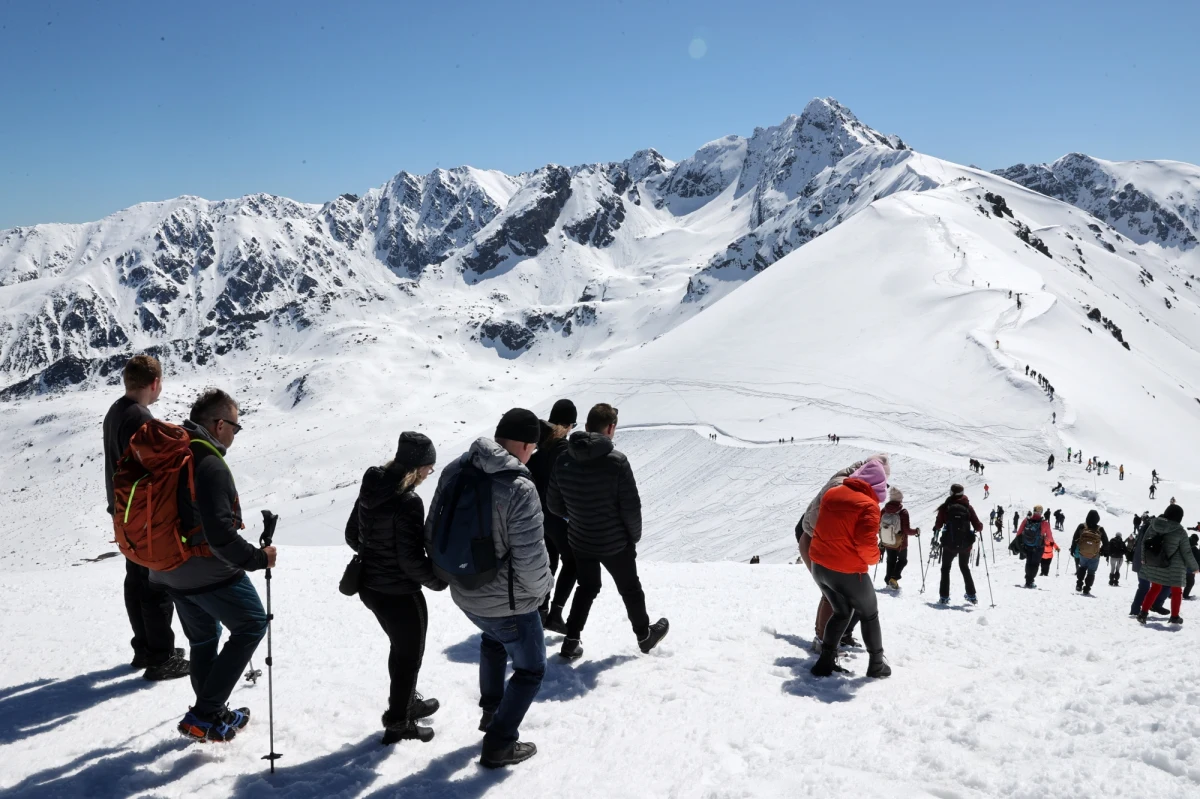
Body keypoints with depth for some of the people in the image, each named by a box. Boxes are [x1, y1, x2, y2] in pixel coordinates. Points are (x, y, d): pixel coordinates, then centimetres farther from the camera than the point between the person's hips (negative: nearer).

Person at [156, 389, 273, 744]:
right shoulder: (210, 464, -25)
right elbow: (219, 533, -30)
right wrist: (258, 558, -18)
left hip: (170, 570, 9)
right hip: (209, 572, -9)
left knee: (203, 639, 23)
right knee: (252, 624, 8)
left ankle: (213, 715, 34)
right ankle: (205, 716, 3)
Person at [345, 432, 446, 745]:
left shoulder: (371, 488, -1)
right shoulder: (407, 502, -26)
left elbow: (352, 535, 10)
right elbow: (412, 559, -26)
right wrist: (440, 581, -11)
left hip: (370, 585, 8)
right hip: (399, 593, -8)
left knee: (401, 646, 27)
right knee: (409, 654, 12)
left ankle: (407, 701, 45)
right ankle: (398, 721, 26)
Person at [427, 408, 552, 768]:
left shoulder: (455, 469, -7)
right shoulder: (519, 488, -29)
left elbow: (433, 531, 3)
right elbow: (531, 560, -29)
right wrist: (540, 587, -7)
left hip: (464, 593, 7)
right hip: (508, 601, -7)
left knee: (493, 638, 38)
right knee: (530, 670, 18)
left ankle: (491, 710, 50)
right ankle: (499, 745, 23)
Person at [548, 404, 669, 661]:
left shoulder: (563, 460, -8)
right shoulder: (616, 460, -23)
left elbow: (553, 504, 0)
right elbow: (631, 507, -19)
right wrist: (634, 536, -1)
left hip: (579, 541, 4)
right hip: (615, 542, -4)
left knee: (587, 588, 24)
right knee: (630, 589, 18)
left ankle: (571, 641, 22)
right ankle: (645, 636, 37)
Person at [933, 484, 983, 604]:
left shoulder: (945, 507, -6)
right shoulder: (968, 507, -3)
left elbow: (938, 525, -8)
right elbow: (978, 526, -6)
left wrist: (935, 529, 13)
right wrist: (980, 527, 17)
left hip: (949, 544, -2)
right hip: (966, 544, 2)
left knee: (945, 568, 14)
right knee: (965, 567, 23)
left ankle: (944, 596, 7)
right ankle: (971, 595, 24)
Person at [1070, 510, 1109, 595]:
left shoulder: (1081, 527, -10)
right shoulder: (1100, 530, -11)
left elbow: (1074, 539, -5)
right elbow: (1106, 543, -3)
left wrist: (1072, 550, 6)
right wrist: (1102, 551, 13)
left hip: (1082, 554, 1)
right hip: (1094, 557, -1)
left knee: (1082, 567, 26)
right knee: (1091, 572, 14)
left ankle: (1079, 584, 15)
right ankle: (1087, 589, 9)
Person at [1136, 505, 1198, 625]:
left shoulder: (1154, 525, -3)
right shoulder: (1180, 532, -13)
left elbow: (1144, 542, 4)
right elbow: (1186, 552, -7)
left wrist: (1144, 558, 19)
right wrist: (1194, 567, 7)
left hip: (1154, 565, 4)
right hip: (1174, 568, -4)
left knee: (1154, 588, 17)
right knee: (1176, 591, 16)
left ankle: (1143, 613, 8)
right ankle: (1174, 617, 22)